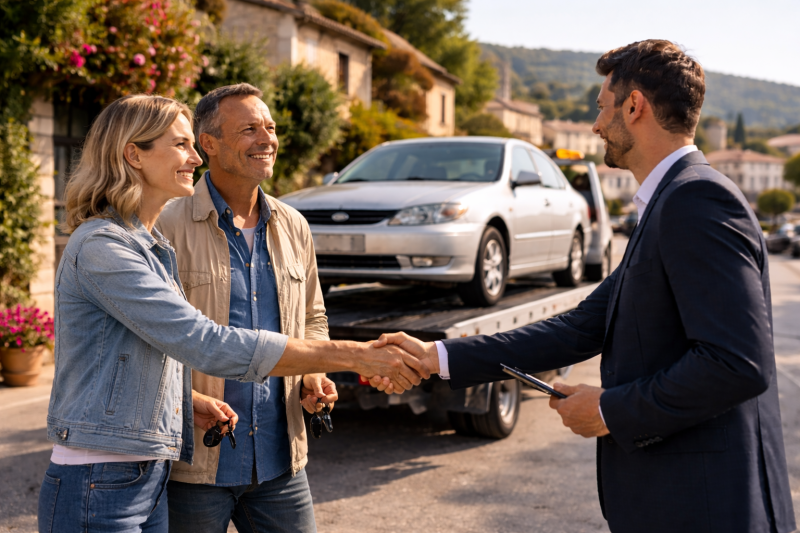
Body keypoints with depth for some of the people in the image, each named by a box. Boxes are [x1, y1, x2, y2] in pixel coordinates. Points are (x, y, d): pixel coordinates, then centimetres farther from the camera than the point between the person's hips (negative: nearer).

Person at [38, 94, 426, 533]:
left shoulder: (151, 246, 14)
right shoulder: (100, 248, -17)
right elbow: (206, 344, -26)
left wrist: (190, 401, 3)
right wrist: (353, 356, -25)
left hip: (149, 480, 9)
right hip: (96, 494, -9)